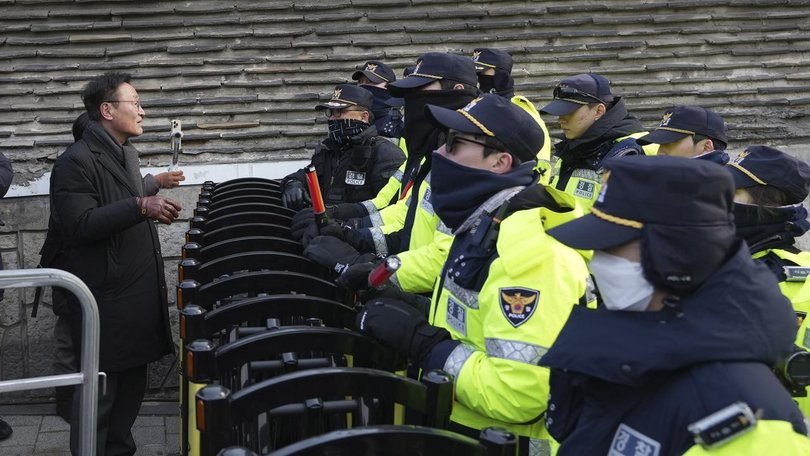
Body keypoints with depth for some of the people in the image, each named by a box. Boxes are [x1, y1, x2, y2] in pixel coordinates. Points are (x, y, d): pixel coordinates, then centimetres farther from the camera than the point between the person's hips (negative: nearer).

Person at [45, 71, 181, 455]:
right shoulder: (76, 162, -15)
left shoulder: (126, 154, 16)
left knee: (132, 384, 16)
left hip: (136, 294, 9)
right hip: (104, 300, -9)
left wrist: (153, 209, 16)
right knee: (100, 391, -1)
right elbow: (80, 225, -26)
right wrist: (140, 206, -30)